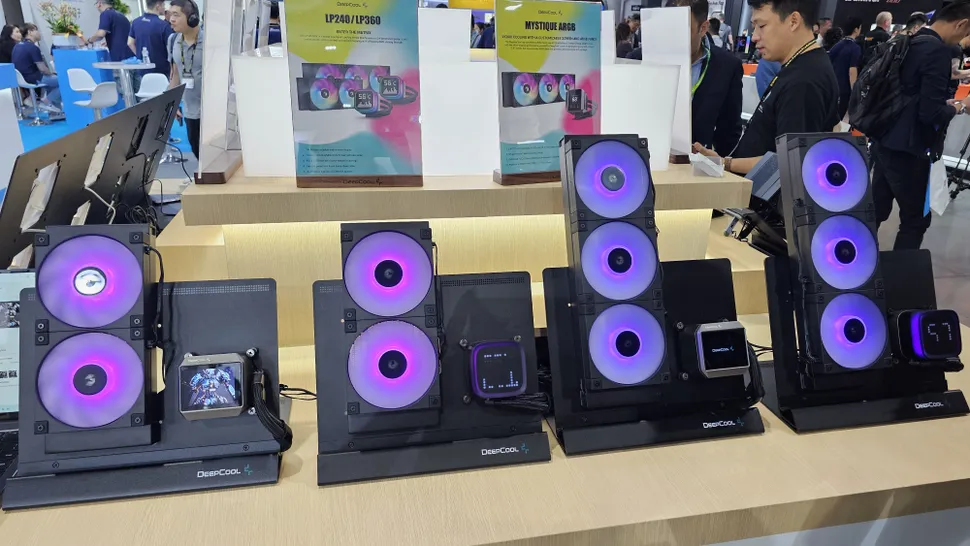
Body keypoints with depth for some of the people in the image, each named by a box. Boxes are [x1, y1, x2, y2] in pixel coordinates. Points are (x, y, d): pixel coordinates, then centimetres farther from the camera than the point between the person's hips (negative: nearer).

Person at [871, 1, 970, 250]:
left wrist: (944, 102, 17)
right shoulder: (938, 50, -17)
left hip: (884, 142, 8)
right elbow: (931, 114, -22)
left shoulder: (906, 44, 9)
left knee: (876, 212, 16)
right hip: (906, 150, -8)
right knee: (916, 220, 4)